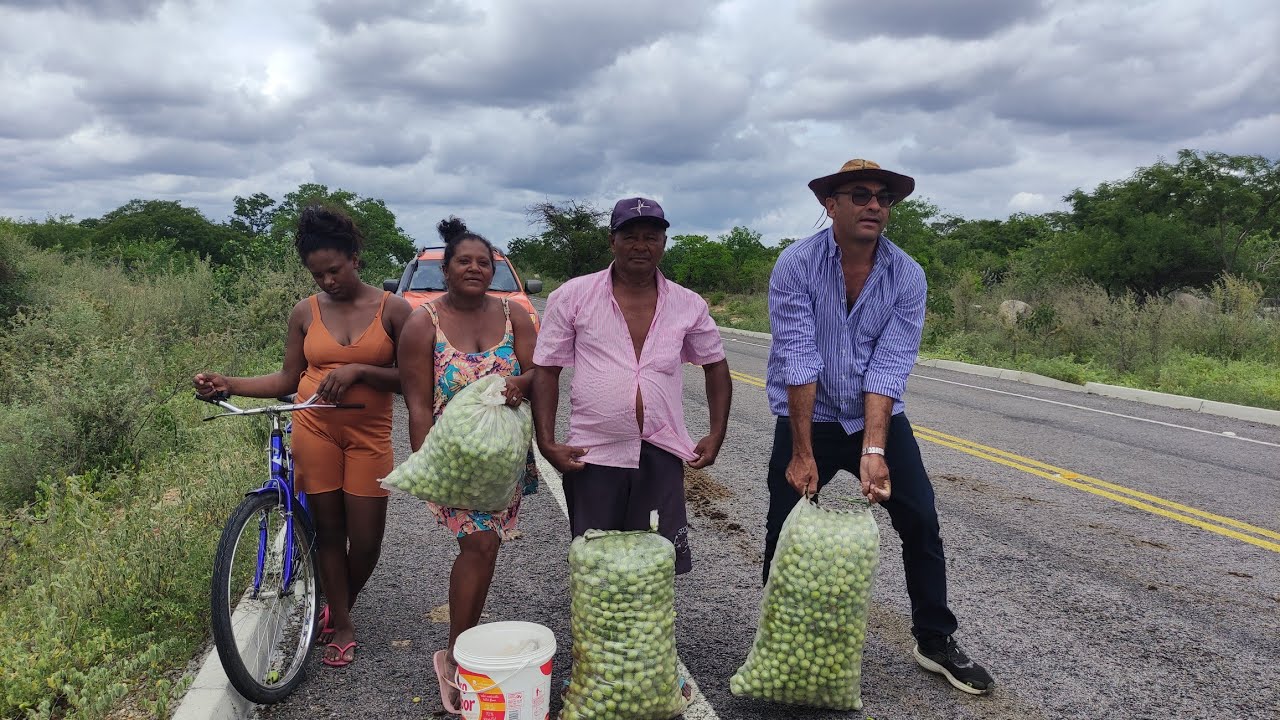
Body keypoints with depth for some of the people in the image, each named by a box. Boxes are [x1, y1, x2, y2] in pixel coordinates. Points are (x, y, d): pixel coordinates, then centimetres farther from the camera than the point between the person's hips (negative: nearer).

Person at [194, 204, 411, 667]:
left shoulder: (392, 309, -4)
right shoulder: (306, 313, 3)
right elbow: (289, 380, 9)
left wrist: (359, 370, -20)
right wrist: (228, 385, -2)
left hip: (369, 436, -1)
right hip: (315, 432, 2)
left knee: (366, 541, 1)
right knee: (328, 530, 7)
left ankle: (341, 606, 33)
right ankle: (342, 626, 24)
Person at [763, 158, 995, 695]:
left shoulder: (907, 276, -10)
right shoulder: (796, 265, -17)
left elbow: (888, 369, -17)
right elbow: (798, 363, -22)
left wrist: (873, 451, -27)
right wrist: (803, 454, -23)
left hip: (879, 418, 2)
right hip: (807, 419, -2)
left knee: (922, 524, 1)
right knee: (784, 533, 0)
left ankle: (935, 642, 21)